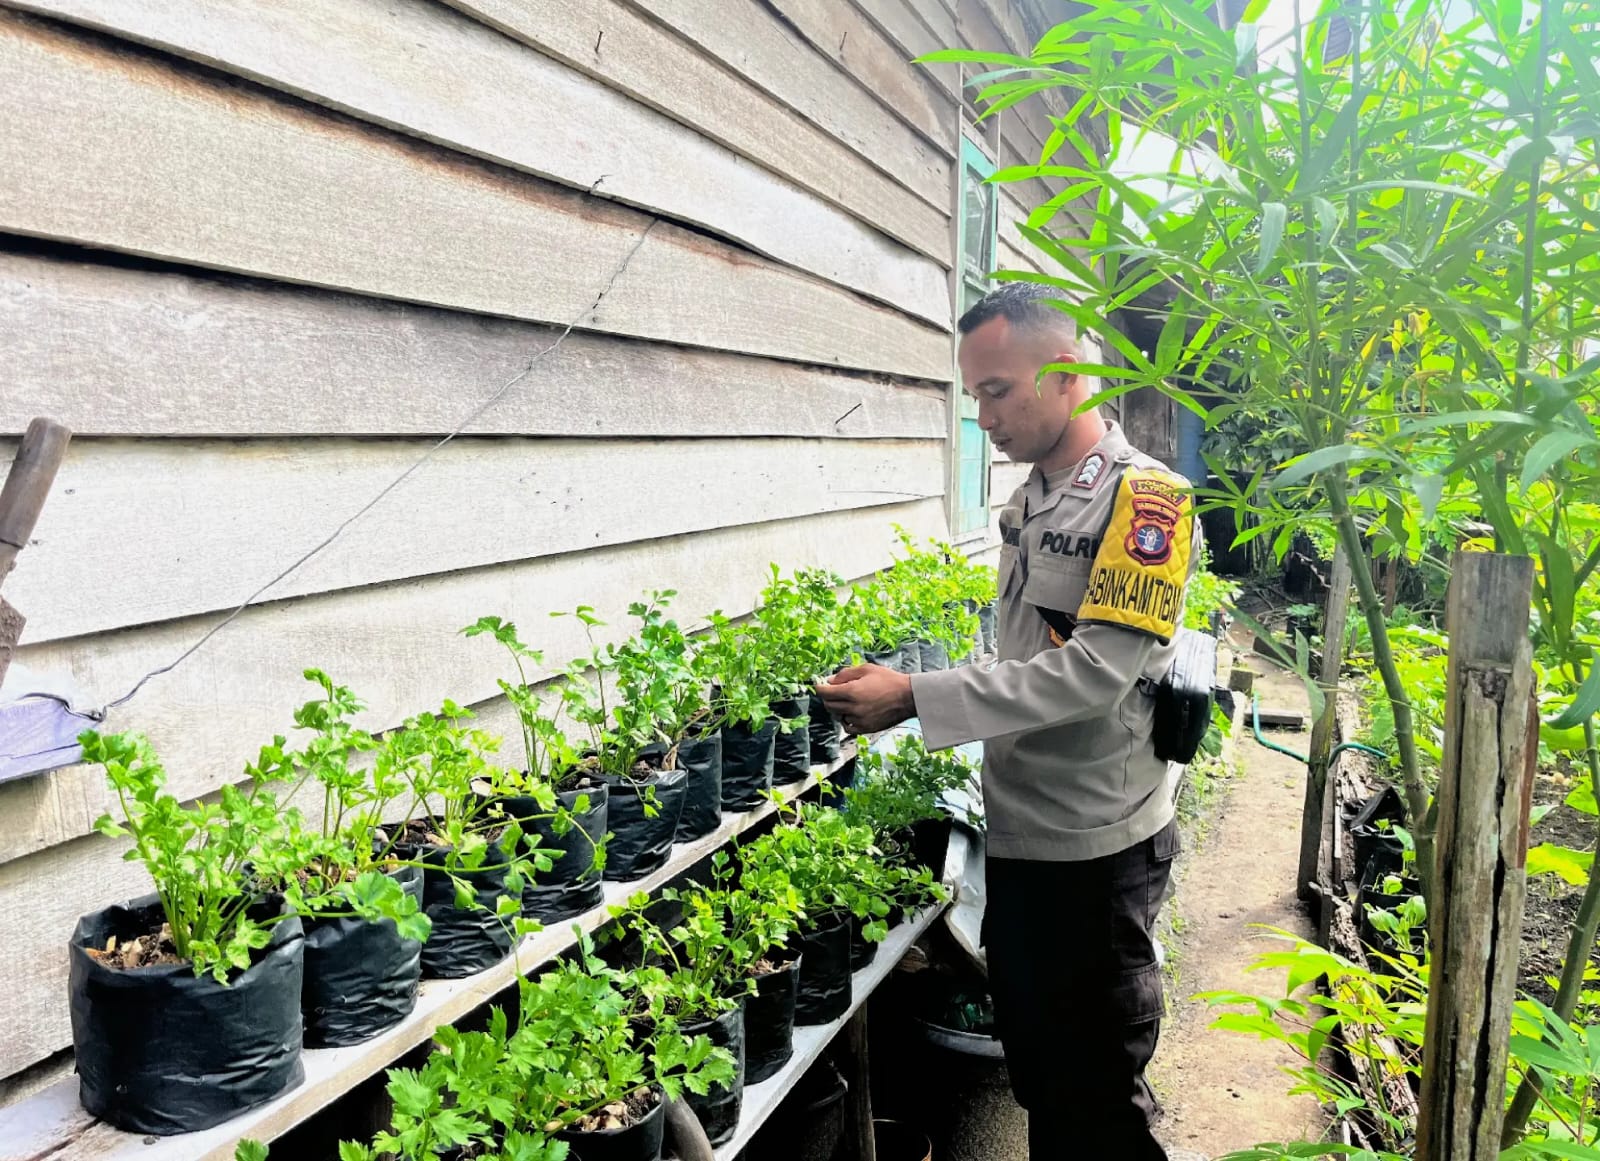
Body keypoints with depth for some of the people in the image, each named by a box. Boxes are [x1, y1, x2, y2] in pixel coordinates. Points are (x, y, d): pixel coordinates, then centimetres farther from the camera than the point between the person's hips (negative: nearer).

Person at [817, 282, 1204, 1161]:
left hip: (1097, 848, -7)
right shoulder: (1026, 501, 10)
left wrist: (916, 700, -27)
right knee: (1033, 1070, 20)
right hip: (1017, 834, 8)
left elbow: (1094, 669, -25)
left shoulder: (1145, 499, -15)